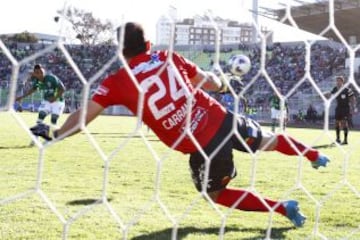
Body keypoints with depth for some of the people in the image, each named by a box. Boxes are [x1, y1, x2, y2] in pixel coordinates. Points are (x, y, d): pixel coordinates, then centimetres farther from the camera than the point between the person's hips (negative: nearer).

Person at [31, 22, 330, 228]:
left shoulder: (117, 83, -4)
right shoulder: (167, 57, 5)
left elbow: (84, 116, -3)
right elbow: (213, 83, 12)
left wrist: (52, 133, 11)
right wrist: (220, 84, 35)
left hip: (202, 146, -3)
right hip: (222, 119, 3)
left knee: (216, 194, 24)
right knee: (267, 141, 31)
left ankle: (282, 207, 21)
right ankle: (314, 155, 52)